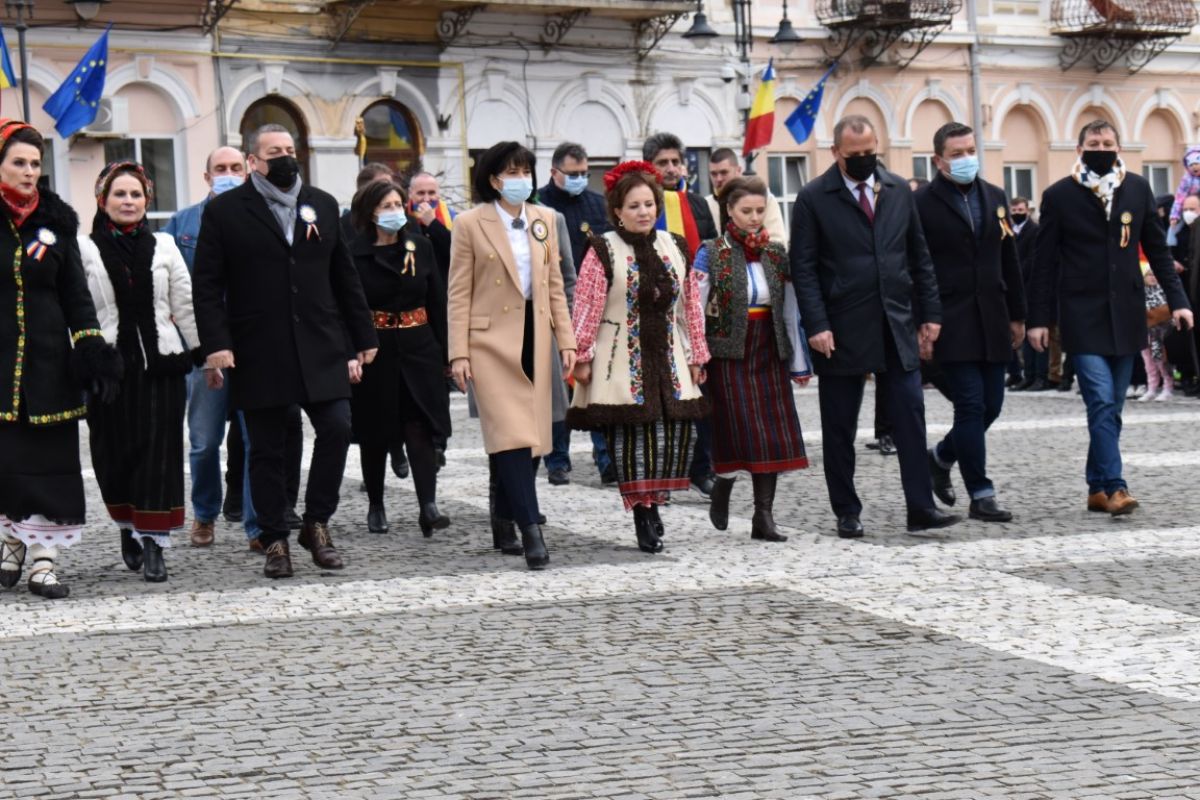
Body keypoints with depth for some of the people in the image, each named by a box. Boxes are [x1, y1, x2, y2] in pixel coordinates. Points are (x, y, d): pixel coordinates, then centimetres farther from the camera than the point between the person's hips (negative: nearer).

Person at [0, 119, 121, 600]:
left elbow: (75, 290, 8)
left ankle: (43, 559, -1)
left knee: (49, 456, -2)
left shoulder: (57, 219, 8)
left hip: (48, 356, 1)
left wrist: (90, 349, -2)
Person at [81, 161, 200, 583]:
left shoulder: (163, 245, 10)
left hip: (159, 362, 1)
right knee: (114, 452, 3)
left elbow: (185, 305, 12)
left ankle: (153, 541, -3)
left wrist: (205, 353, 9)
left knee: (159, 451, -5)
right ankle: (128, 528, 25)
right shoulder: (85, 249, 3)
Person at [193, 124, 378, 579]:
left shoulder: (322, 206, 14)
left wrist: (362, 337, 13)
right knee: (267, 449, 3)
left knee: (337, 428, -8)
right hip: (258, 355, -3)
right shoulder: (225, 211, 2)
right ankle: (275, 541, 13)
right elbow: (207, 285, -3)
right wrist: (216, 345, -13)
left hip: (320, 349, 3)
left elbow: (344, 277, 16)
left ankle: (316, 523, 10)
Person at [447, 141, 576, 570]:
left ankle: (503, 526, 19)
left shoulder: (544, 220, 10)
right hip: (492, 339, -5)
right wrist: (459, 353, -9)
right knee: (511, 435, -13)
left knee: (528, 435, 7)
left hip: (534, 339, 5)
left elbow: (554, 285, 13)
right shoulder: (470, 223, -3)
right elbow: (459, 293, -4)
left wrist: (566, 339, 6)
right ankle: (531, 530, -18)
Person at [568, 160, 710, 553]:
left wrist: (696, 356, 13)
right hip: (622, 361, -4)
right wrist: (582, 357, -9)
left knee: (678, 430, -2)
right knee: (631, 435, -4)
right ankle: (643, 516, 6)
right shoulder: (603, 251, -5)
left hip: (667, 358, 4)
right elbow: (587, 308, -6)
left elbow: (691, 305, 13)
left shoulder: (676, 248, 9)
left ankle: (652, 501, 18)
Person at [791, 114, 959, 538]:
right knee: (839, 427, 4)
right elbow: (803, 268, -5)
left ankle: (920, 508, 1)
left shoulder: (899, 191, 10)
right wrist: (817, 325, -13)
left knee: (911, 418, -1)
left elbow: (919, 256, 13)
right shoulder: (813, 198, -2)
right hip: (842, 333, -3)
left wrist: (929, 312, 7)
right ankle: (847, 513, 14)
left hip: (897, 327, 3)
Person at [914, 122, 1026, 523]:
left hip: (991, 320, 6)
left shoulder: (994, 197, 13)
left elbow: (1009, 260, 17)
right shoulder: (922, 203, -6)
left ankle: (941, 456, 33)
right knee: (970, 405, -7)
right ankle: (981, 495, -1)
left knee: (990, 404, 8)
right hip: (952, 321, -6)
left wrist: (1017, 315, 15)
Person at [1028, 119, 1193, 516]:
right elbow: (1045, 262, 1)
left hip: (1126, 314, 3)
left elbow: (1157, 249, 11)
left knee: (1111, 406, 7)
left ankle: (1098, 488, 14)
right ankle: (1114, 487, -14)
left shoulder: (1137, 189, 7)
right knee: (1102, 402, -13)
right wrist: (1038, 318, -2)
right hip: (1082, 315, -3)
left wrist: (1177, 300, 3)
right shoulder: (1059, 195, -1)